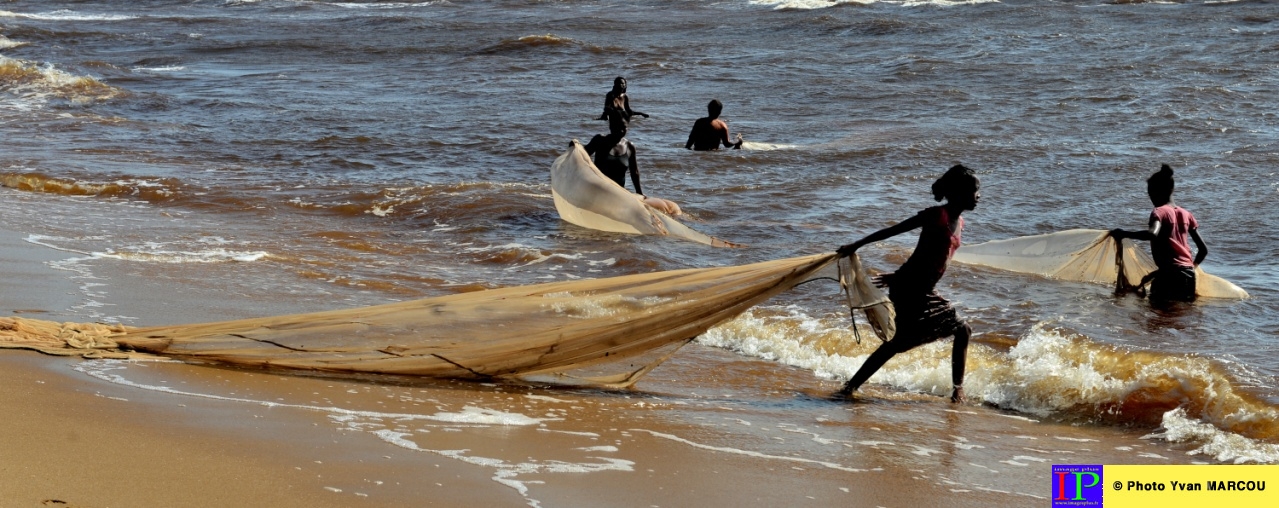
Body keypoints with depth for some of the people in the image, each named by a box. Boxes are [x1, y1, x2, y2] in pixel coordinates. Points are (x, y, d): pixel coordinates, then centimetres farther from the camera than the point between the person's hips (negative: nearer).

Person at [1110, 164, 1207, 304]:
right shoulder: (1186, 214, 17)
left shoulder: (1159, 212, -4)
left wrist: (1124, 234, -19)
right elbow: (1203, 249, 18)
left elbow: (1152, 234, -28)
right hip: (1189, 275, 7)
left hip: (1170, 275, -7)